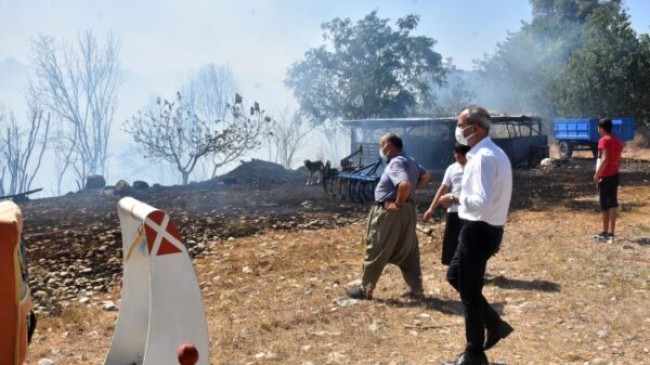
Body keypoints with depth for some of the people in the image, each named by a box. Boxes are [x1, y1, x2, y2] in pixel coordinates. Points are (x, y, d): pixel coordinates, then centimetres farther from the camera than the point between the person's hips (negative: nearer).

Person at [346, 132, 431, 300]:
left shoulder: (396, 163, -20)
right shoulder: (409, 161, 11)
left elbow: (405, 184, -35)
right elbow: (426, 176, 23)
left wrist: (398, 204, -22)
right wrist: (414, 188, 12)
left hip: (389, 213, -10)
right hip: (407, 211, 10)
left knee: (376, 252, 2)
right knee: (408, 252, 13)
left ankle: (365, 289, 11)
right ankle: (416, 289, 16)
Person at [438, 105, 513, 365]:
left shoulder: (483, 157, -22)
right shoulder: (491, 153, 11)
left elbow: (483, 201, -29)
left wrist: (456, 197, -16)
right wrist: (462, 196, 9)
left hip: (478, 230, -10)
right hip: (482, 228, 10)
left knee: (469, 291, 4)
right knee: (455, 276, 23)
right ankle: (494, 324, 27)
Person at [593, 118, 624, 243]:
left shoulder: (604, 140, -13)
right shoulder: (617, 141, 12)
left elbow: (605, 160, -22)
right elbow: (618, 160, 14)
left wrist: (597, 174, -16)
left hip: (605, 176, -8)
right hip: (615, 175, 8)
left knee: (604, 205, 1)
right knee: (612, 205, 7)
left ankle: (605, 233, 7)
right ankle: (611, 233, 9)